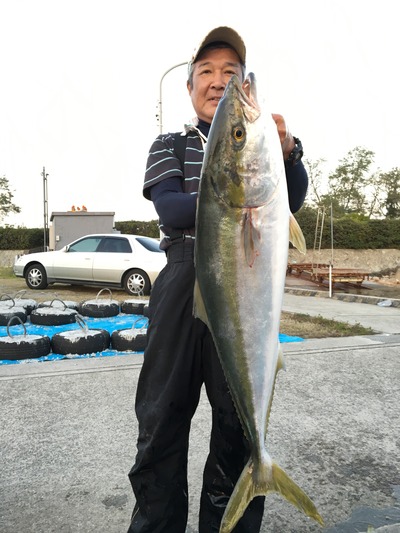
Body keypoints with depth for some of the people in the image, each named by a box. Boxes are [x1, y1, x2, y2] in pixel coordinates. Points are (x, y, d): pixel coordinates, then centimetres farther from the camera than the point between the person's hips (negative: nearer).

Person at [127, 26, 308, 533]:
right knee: (161, 415, 4)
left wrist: (287, 153, -25)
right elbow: (170, 210, -8)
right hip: (183, 285, 0)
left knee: (240, 419, 6)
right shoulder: (169, 145, 12)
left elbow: (292, 201, -4)